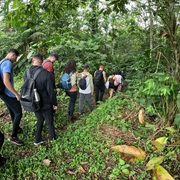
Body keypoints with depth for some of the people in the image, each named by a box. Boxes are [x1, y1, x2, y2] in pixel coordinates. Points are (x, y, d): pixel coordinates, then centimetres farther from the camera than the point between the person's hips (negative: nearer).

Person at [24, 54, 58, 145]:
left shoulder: (26, 73, -5)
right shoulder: (46, 74, -25)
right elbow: (51, 91, -19)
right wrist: (54, 103, -5)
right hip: (45, 104, -5)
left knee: (40, 119, 25)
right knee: (49, 121, 17)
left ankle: (38, 139, 32)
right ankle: (53, 137, 38)